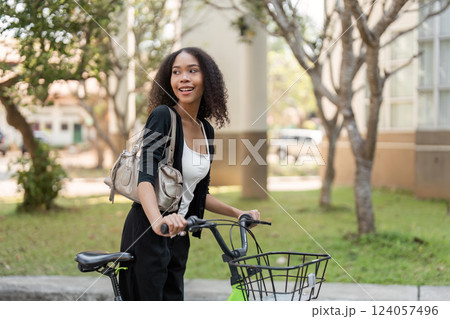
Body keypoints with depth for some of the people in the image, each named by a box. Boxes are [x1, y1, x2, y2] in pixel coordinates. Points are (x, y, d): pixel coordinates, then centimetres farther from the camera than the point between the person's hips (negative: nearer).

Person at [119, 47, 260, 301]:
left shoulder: (207, 130, 10)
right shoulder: (162, 116, -12)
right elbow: (145, 176, -27)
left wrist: (238, 213, 8)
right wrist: (158, 221, -44)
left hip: (178, 238, 7)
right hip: (147, 233, -7)